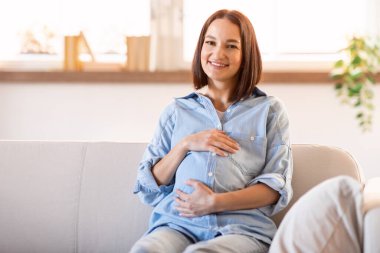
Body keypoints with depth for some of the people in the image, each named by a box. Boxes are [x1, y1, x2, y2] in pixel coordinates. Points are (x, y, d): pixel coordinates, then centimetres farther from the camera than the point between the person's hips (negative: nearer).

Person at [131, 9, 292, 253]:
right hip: (177, 223, 2)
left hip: (241, 227, -2)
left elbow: (277, 185, 3)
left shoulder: (270, 110, 14)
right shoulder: (176, 111, 19)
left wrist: (216, 202, -12)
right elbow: (148, 186, 14)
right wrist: (185, 145, -2)